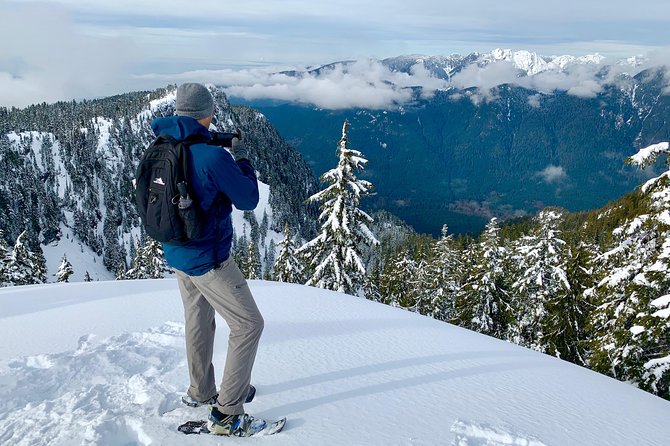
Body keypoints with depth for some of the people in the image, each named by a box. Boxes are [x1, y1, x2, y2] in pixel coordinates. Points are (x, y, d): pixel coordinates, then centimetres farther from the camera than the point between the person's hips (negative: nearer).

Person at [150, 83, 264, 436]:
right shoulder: (213, 156, -24)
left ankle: (200, 392, 42)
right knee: (248, 325, 4)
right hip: (209, 260, -8)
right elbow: (248, 200, -14)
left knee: (198, 321, 24)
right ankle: (226, 413, 9)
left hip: (176, 254, 8)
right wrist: (242, 159, 1)